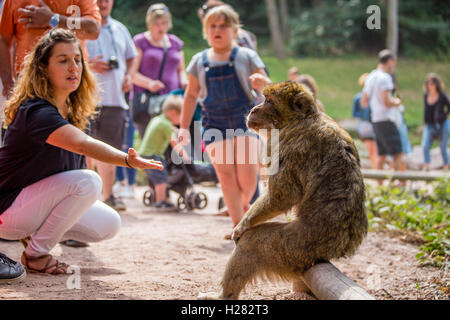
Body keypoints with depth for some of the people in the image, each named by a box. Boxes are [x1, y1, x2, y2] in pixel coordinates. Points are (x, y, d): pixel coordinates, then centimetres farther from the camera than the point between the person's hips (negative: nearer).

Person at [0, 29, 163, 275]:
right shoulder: (36, 112, -27)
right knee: (87, 181, -27)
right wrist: (128, 160, -55)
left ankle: (34, 233, 12)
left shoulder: (73, 110, 4)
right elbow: (82, 144, -42)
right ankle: (35, 254, -13)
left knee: (108, 225, 0)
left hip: (37, 200, 9)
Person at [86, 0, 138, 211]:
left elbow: (131, 57, 28)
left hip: (114, 98, 5)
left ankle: (108, 195, 17)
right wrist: (88, 64, -19)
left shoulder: (119, 29, 18)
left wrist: (129, 75, 9)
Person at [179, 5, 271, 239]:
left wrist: (261, 82, -23)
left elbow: (267, 87, 2)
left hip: (244, 118, -2)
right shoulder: (200, 61, 8)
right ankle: (238, 224, -3)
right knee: (225, 172, -8)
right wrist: (184, 127, 11)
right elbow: (191, 95, 14)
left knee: (247, 174, -12)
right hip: (214, 122, 2)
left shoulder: (246, 57, 3)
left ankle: (245, 205, 20)